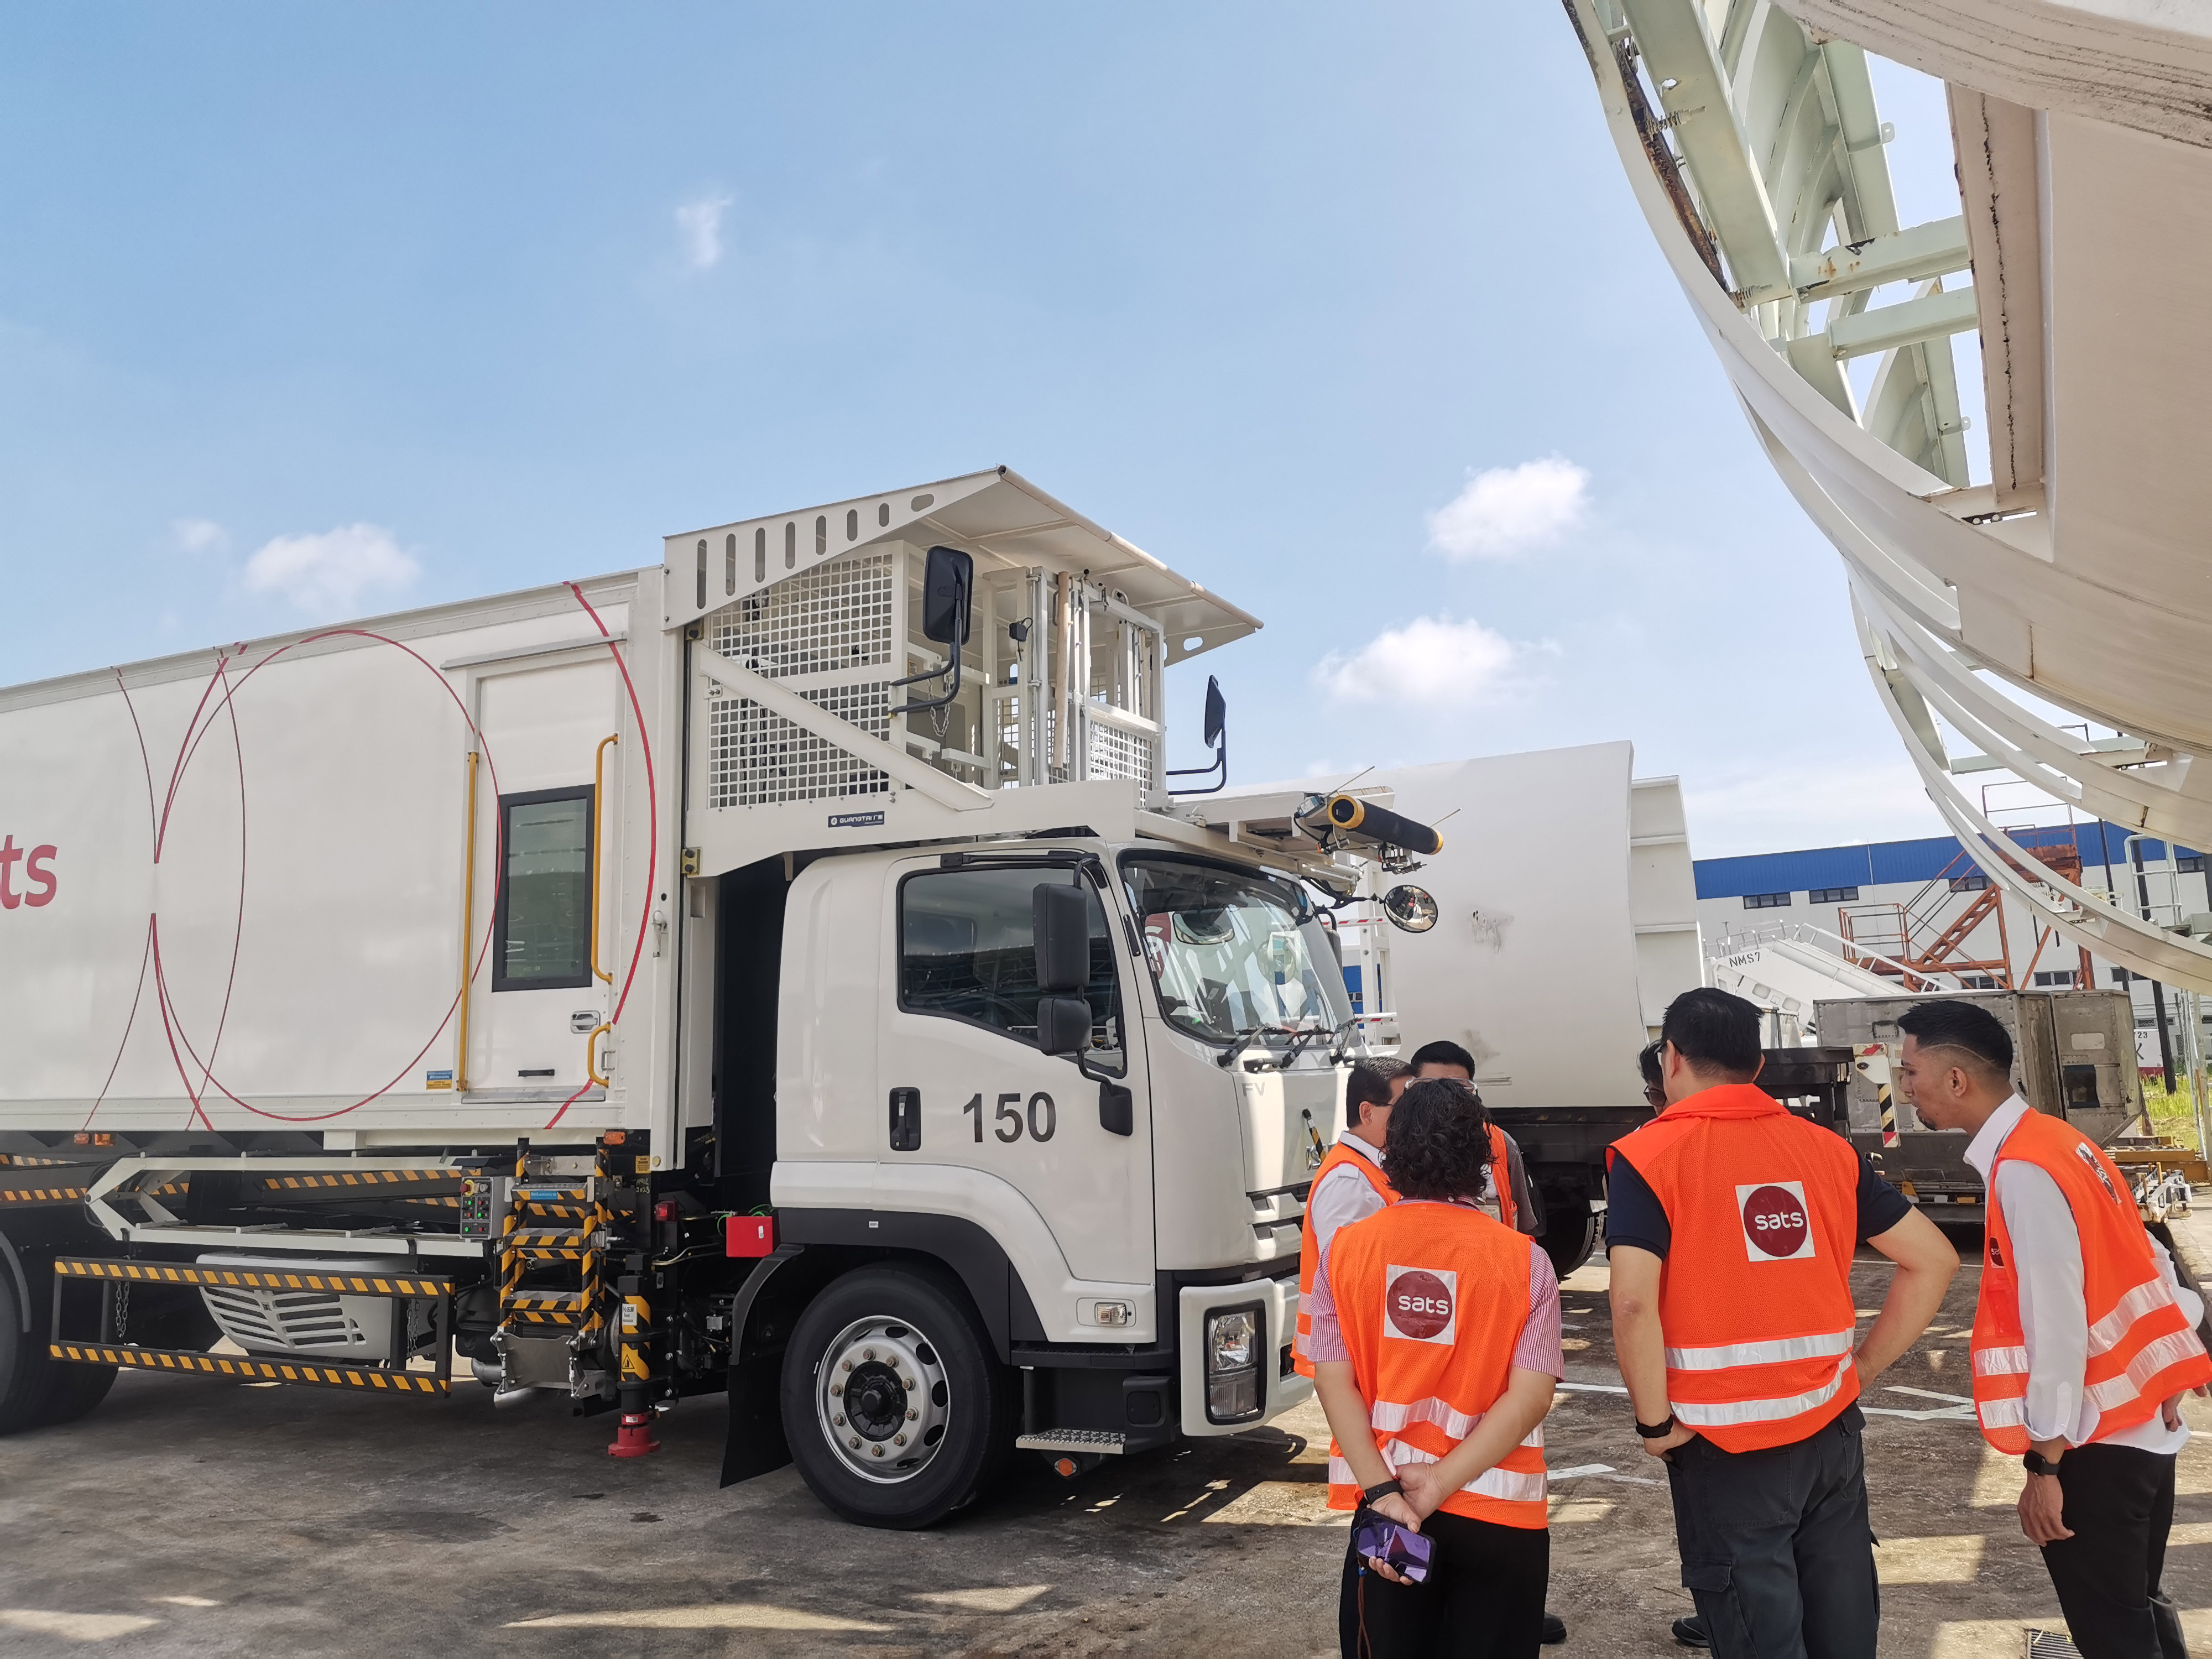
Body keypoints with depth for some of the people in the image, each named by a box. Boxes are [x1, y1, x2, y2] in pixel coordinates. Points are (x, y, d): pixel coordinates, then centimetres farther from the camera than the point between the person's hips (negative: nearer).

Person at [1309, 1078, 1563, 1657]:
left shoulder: (1346, 1250, -3)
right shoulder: (1524, 1259, -6)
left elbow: (1334, 1381, -7)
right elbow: (1531, 1395, -12)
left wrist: (1382, 1490, -11)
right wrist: (1442, 1483, -13)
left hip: (1382, 1506, 1)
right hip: (1497, 1511, -1)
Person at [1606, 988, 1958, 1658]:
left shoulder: (1649, 1155, -10)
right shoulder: (1825, 1147, 5)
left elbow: (1633, 1303, -22)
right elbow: (1933, 1259, 8)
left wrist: (1656, 1423, -9)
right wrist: (1862, 1368, 11)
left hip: (1724, 1446, -5)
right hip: (1830, 1432, 5)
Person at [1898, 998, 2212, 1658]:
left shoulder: (2021, 1170, -22)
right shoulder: (2058, 1141, 6)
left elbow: (2056, 1324, -23)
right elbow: (2131, 1264, 11)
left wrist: (2045, 1461, -18)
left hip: (2093, 1441, -9)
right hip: (2141, 1423, 9)